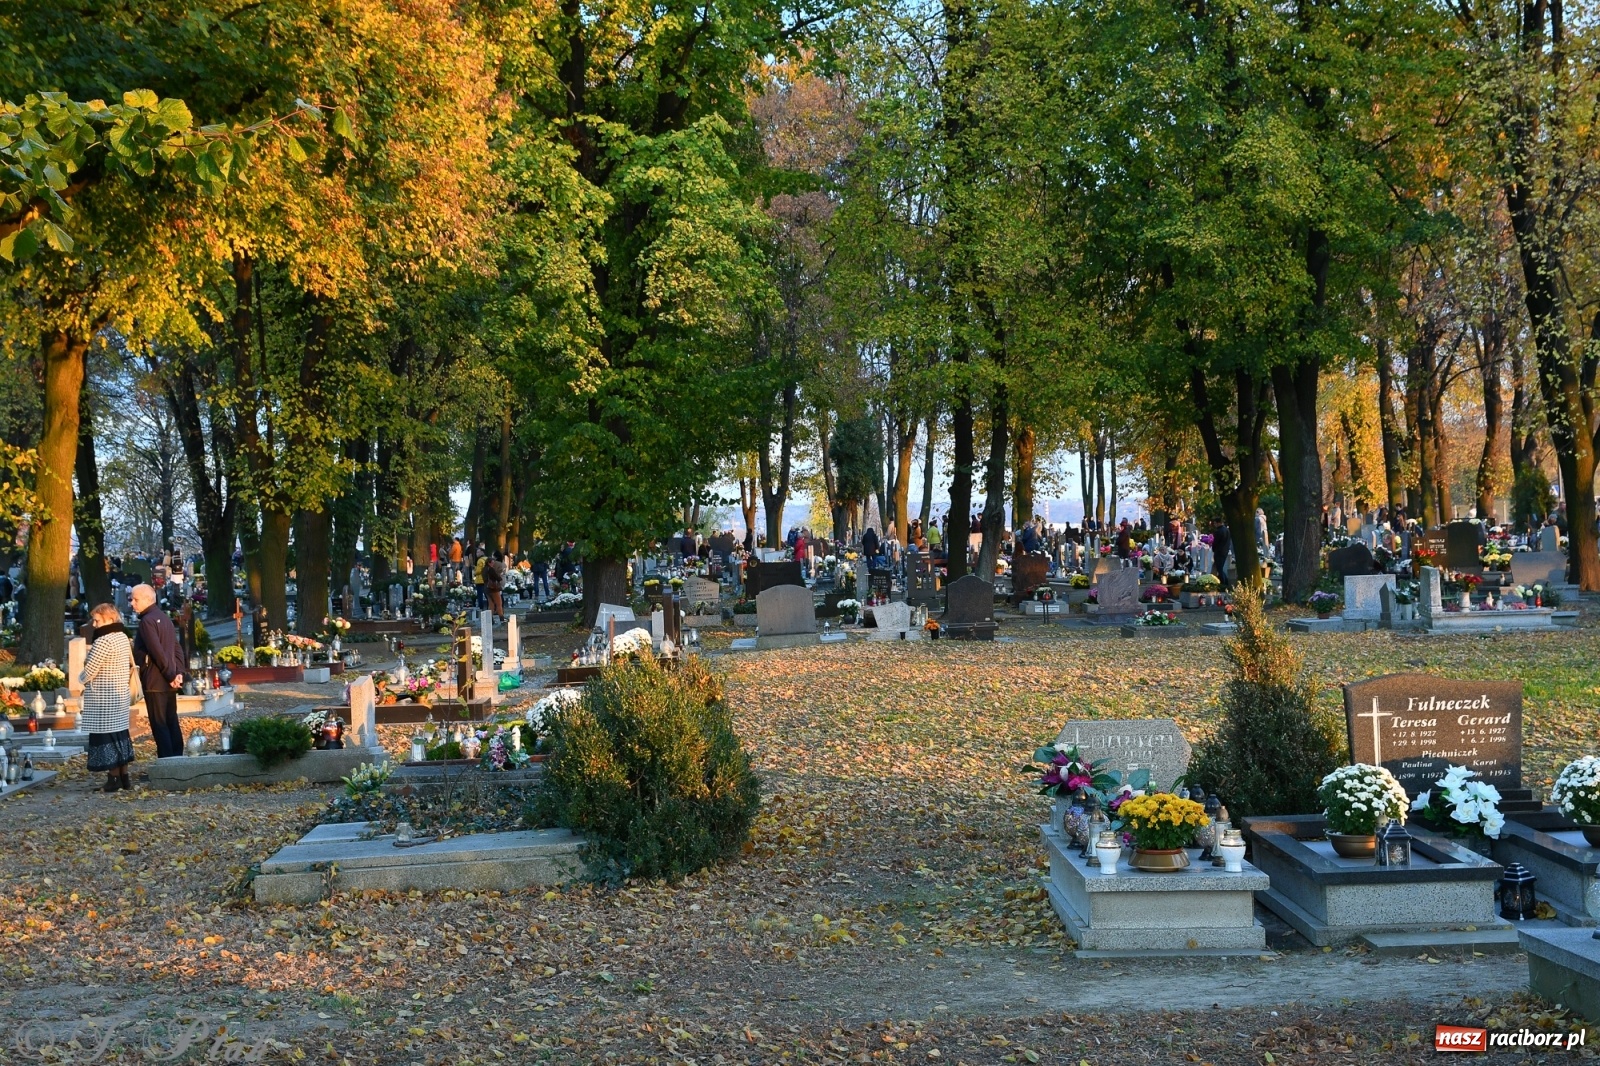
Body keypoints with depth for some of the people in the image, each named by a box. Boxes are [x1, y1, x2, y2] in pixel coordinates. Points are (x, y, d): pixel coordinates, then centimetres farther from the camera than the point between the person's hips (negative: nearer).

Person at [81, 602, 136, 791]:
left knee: (107, 737, -2)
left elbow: (88, 672, -18)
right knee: (119, 735, 14)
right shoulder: (123, 638, 8)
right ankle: (124, 776, 18)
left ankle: (114, 778, 0)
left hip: (104, 700, -9)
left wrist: (81, 678, 6)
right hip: (120, 695, 9)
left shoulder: (103, 641, -19)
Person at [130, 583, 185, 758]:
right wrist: (179, 672, 5)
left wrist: (171, 675, -14)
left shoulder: (147, 621, -13)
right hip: (169, 682, 9)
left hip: (155, 682, -9)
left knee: (159, 724, -6)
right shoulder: (164, 617, 15)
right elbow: (176, 648, 14)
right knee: (172, 722, 11)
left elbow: (157, 652, -20)